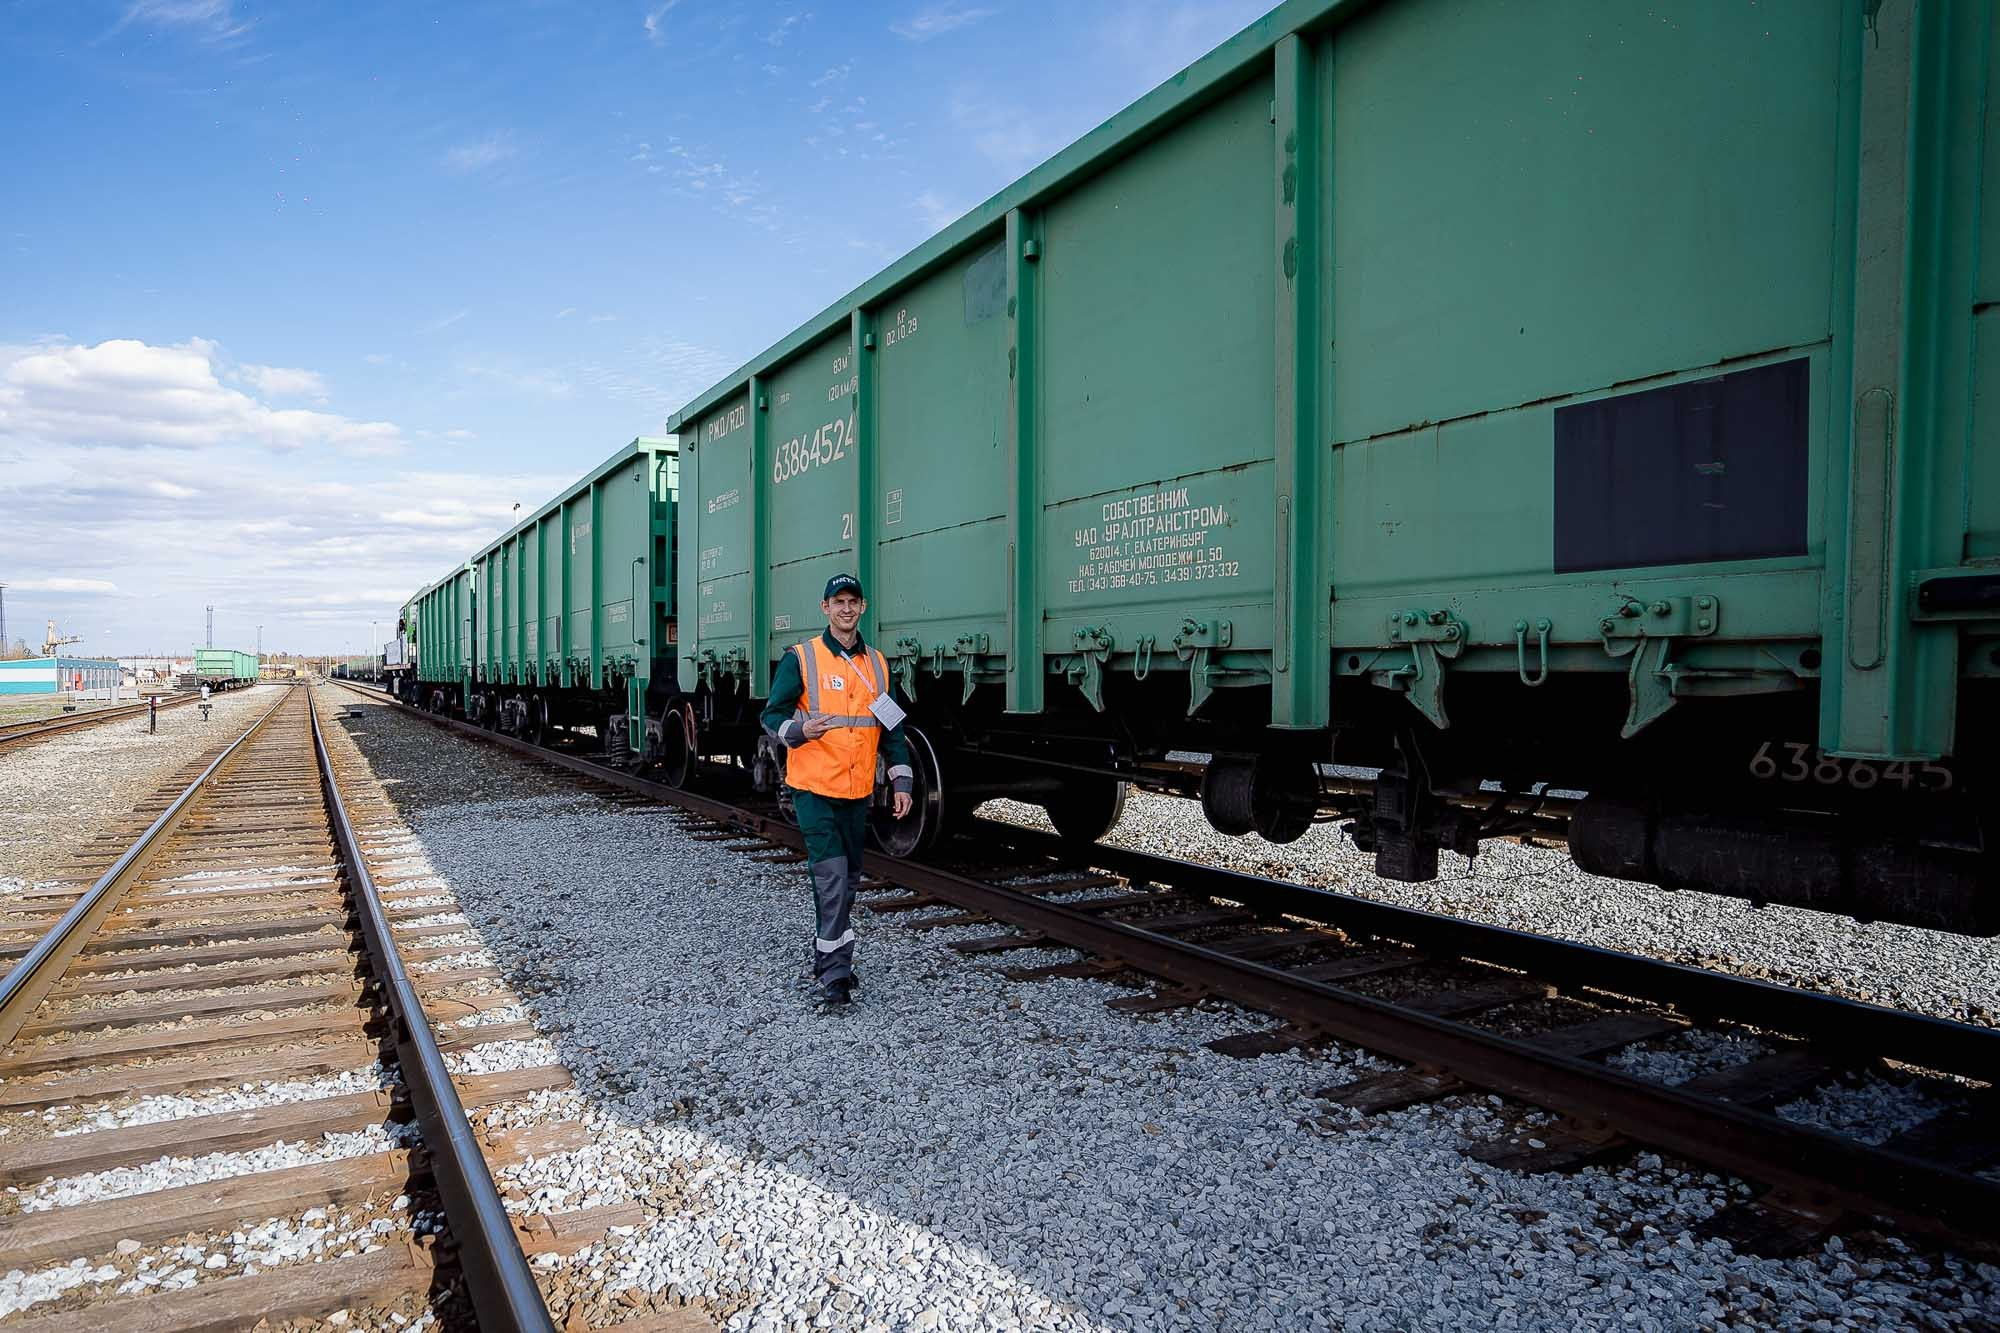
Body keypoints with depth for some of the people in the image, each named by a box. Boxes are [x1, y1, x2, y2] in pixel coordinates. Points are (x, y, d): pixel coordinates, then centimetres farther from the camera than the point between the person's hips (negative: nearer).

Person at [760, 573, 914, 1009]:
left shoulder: (876, 664, 11)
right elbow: (771, 714, -4)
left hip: (858, 792, 5)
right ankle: (834, 974, -6)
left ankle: (827, 961, 29)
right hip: (814, 789, -5)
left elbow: (891, 728, 14)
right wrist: (799, 731, -25)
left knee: (847, 880, 13)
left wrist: (901, 782, 9)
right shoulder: (801, 659, -4)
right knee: (831, 880, -11)